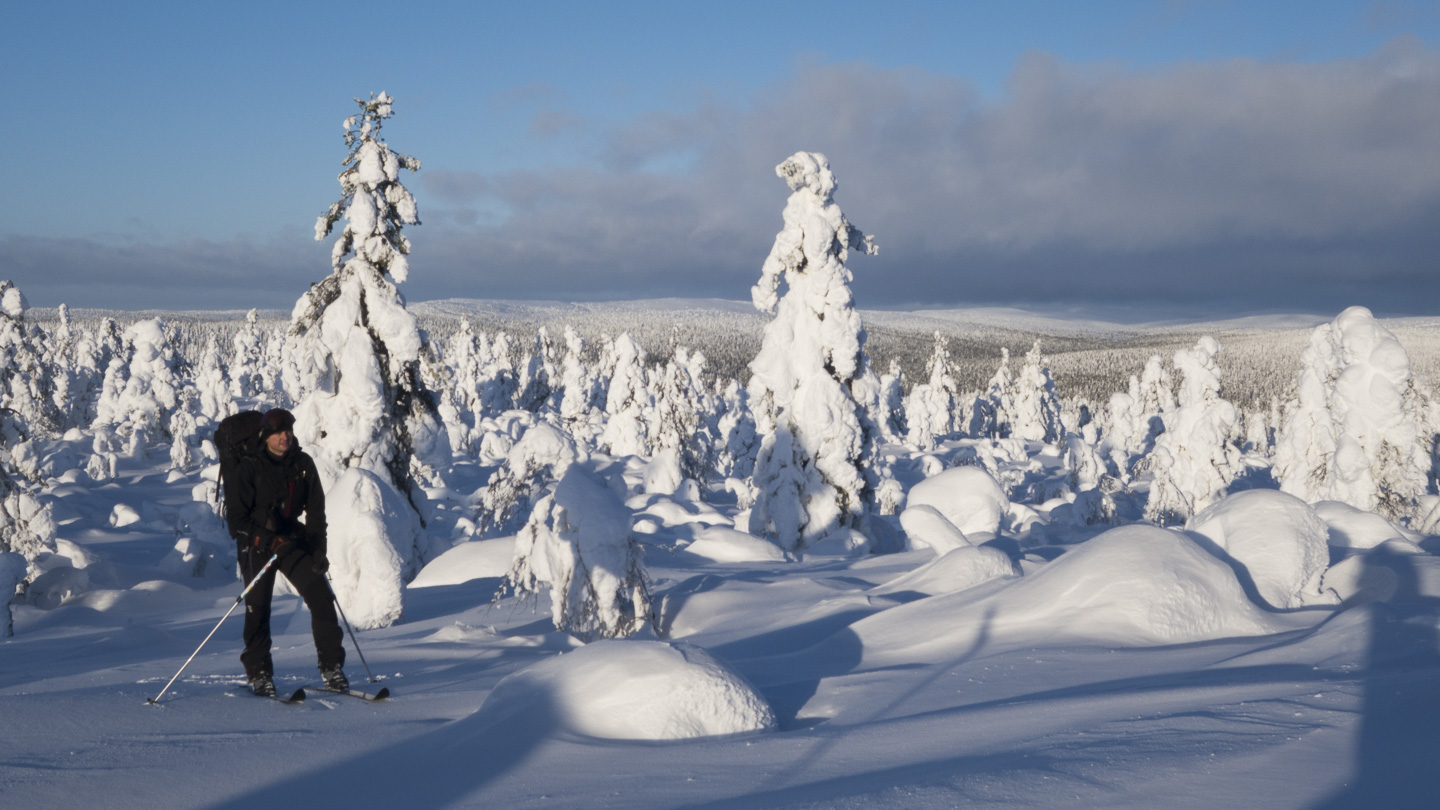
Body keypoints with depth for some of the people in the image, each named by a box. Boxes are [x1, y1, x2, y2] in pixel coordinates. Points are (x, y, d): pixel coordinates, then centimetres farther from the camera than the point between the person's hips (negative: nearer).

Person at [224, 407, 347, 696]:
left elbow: (316, 510, 7)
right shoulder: (249, 468, -10)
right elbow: (236, 517, -10)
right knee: (258, 607, -2)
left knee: (321, 596, -9)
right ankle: (258, 673, 14)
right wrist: (267, 539, -24)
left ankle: (331, 667, -2)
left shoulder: (303, 464, 2)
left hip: (292, 539, 3)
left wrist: (319, 550, -1)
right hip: (256, 542, -3)